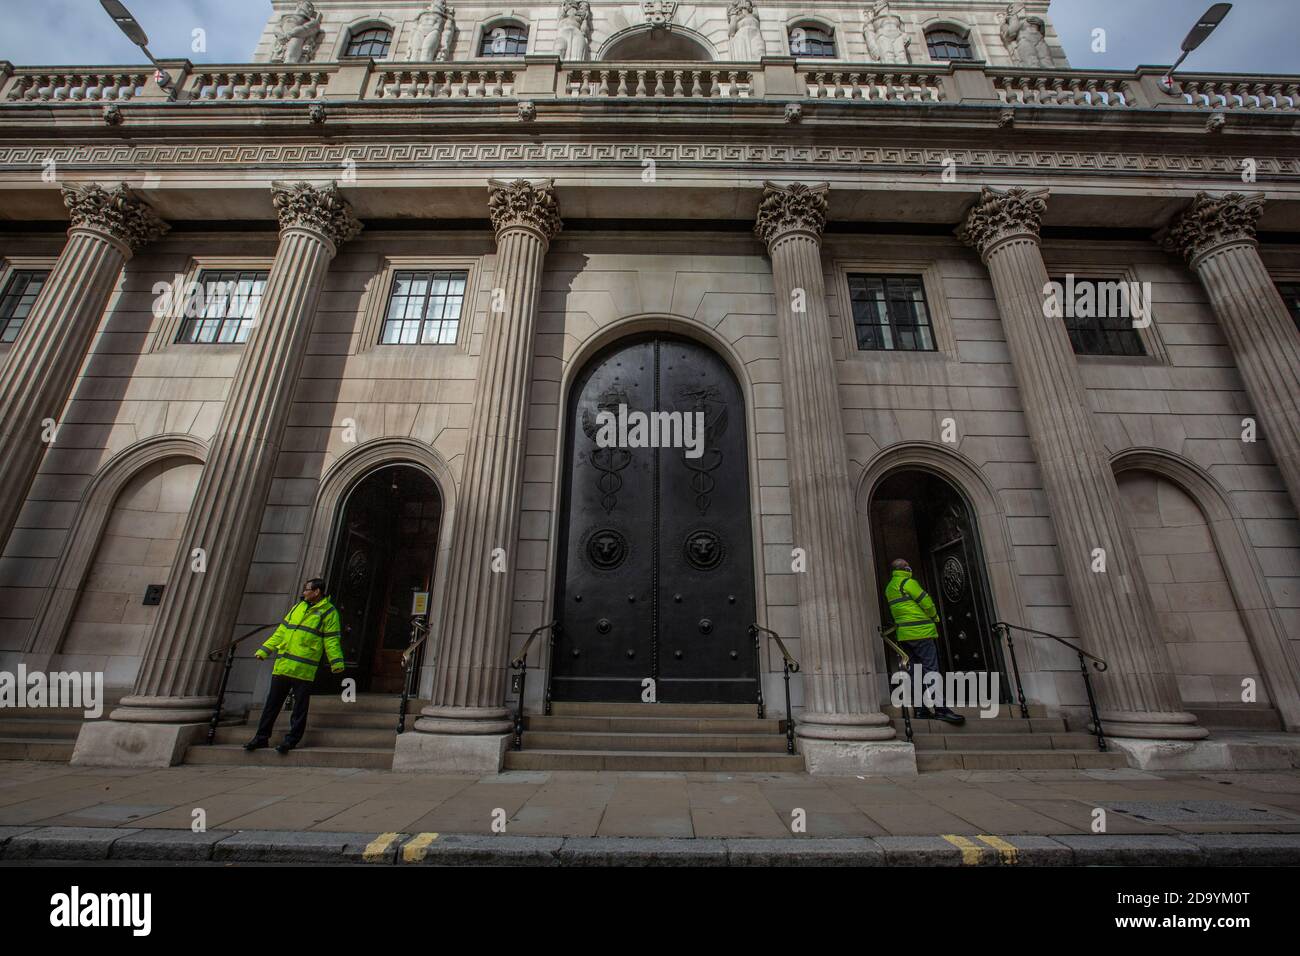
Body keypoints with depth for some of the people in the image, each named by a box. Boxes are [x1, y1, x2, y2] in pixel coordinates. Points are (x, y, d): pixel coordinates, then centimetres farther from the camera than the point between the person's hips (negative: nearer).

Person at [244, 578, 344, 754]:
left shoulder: (328, 612, -4)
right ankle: (261, 737, 25)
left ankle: (291, 740, 13)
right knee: (272, 703, 13)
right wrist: (264, 650, 16)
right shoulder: (298, 607, 16)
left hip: (304, 669, -6)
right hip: (282, 666, 6)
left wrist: (336, 662, -16)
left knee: (299, 707, 2)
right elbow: (282, 632, 21)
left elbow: (331, 640, -7)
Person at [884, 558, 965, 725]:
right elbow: (926, 602, -7)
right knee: (932, 669, -8)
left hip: (904, 634, 8)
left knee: (918, 671, 11)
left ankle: (920, 710, 12)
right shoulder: (908, 582, -10)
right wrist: (935, 617, 7)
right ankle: (940, 709, -12)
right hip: (921, 631, -8)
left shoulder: (889, 588, 16)